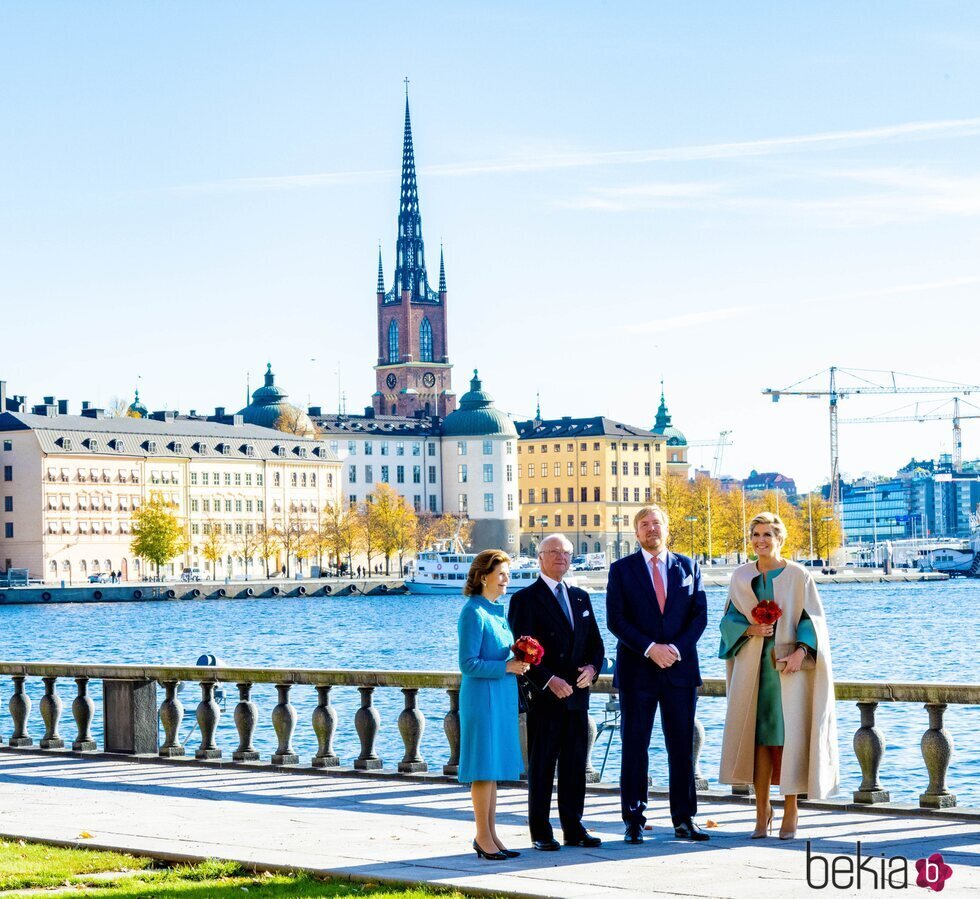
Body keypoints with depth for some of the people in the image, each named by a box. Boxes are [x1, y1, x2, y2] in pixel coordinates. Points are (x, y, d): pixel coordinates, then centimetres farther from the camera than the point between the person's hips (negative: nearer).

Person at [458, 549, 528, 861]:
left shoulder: (498, 610, 13)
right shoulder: (473, 613, -13)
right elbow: (468, 663, -17)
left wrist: (520, 662, 4)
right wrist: (506, 666, -17)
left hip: (502, 696, 9)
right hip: (482, 696, -9)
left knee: (494, 767, 11)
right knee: (483, 769, -4)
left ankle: (490, 834, 17)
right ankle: (483, 838, 3)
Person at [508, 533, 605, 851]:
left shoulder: (581, 598, 16)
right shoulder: (525, 599, -3)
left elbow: (595, 642, 17)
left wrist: (593, 667, -4)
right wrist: (549, 680, -20)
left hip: (577, 694, 6)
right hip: (543, 695, -6)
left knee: (575, 765, 8)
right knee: (541, 768, 0)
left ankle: (573, 829, 14)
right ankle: (541, 833, 4)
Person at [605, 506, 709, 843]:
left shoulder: (688, 567, 11)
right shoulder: (621, 569, 4)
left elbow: (699, 614, 5)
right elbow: (616, 619, -4)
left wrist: (676, 648, -10)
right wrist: (650, 648, -15)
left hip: (681, 668, 2)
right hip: (637, 671, -2)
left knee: (682, 747, 4)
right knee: (634, 748, 1)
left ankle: (684, 820, 9)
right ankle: (634, 821, 5)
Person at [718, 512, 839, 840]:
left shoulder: (798, 576, 0)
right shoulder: (741, 577, 8)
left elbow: (813, 620, -3)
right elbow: (729, 619, 10)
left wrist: (800, 651, -18)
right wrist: (750, 630, -11)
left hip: (788, 667, -3)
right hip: (753, 666, 3)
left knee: (787, 735, -4)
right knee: (758, 735, 1)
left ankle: (790, 810, 4)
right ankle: (762, 808, 9)